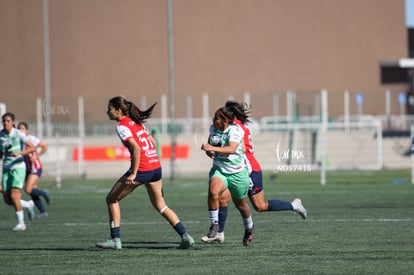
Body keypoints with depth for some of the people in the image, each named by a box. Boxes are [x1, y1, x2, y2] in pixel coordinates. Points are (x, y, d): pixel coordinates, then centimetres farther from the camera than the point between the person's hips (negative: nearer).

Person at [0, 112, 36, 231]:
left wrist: (20, 153, -26)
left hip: (18, 167, -6)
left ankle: (21, 223, -4)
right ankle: (28, 205, 29)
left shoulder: (18, 134, -10)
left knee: (14, 196, -17)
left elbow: (32, 148, -13)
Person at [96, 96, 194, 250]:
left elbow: (136, 149, -20)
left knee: (112, 199, 7)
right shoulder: (137, 122, 17)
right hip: (156, 167, 8)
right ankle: (185, 236, 10)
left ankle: (115, 240, 5)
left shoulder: (122, 127, -9)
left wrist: (133, 174, -19)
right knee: (160, 206, 19)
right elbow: (153, 143, 22)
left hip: (142, 169, -8)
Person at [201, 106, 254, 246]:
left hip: (237, 173, -3)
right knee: (213, 192, -29)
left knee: (241, 204, 14)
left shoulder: (235, 130, -20)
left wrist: (212, 148, -48)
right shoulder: (213, 128, -2)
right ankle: (214, 224, -15)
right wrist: (208, 151, -2)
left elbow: (232, 149, -36)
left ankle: (249, 228, 43)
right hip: (219, 170, 3)